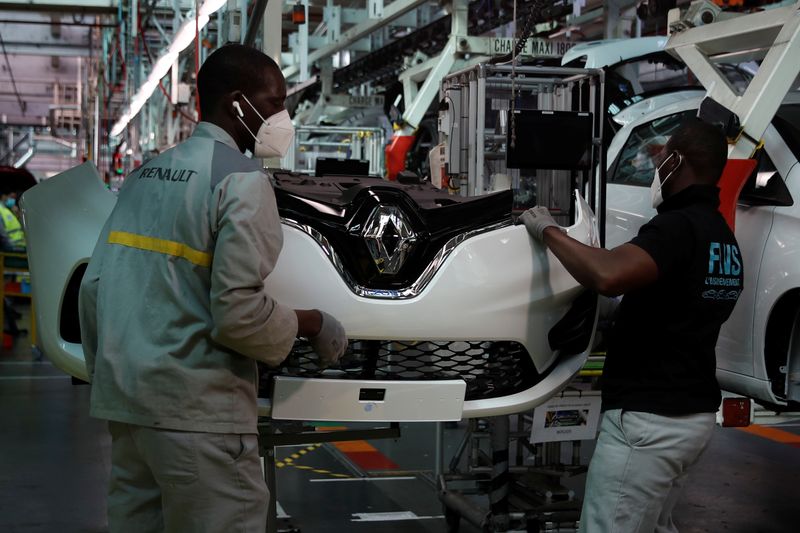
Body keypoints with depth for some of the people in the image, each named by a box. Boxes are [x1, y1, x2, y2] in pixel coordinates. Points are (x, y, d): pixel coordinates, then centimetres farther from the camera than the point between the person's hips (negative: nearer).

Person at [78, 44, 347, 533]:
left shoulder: (146, 174, 13)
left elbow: (95, 285, 10)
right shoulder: (242, 179, -10)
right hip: (195, 410, -8)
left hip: (125, 400, 8)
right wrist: (311, 324, -2)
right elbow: (238, 312, -19)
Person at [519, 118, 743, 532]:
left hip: (648, 417, -10)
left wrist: (549, 231, -22)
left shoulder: (678, 225, -19)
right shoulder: (723, 237, 13)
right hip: (694, 412, 10)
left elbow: (609, 276, -37)